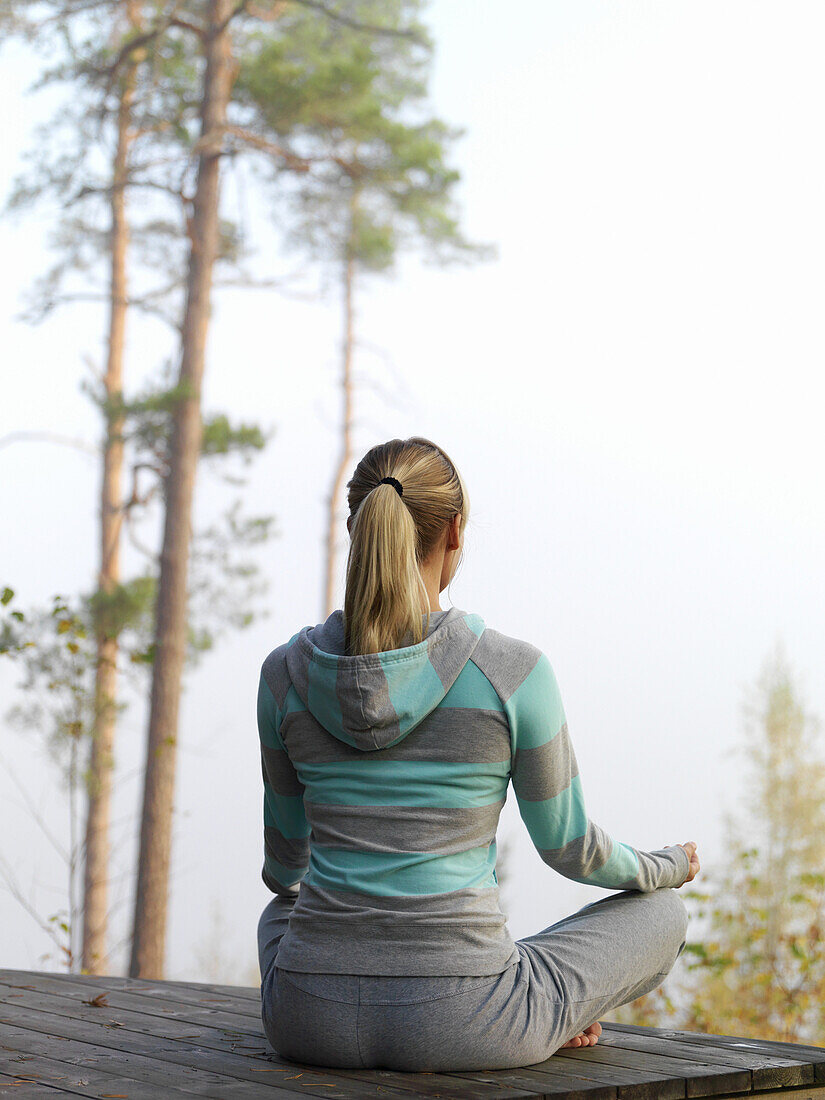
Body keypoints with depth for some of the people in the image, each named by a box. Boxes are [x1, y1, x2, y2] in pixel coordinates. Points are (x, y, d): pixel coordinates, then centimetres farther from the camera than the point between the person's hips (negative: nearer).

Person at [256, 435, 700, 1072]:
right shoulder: (513, 672, -11)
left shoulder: (285, 672, -1)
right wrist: (665, 867, 26)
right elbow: (570, 847, 3)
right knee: (661, 912, 21)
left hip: (310, 1019, 2)